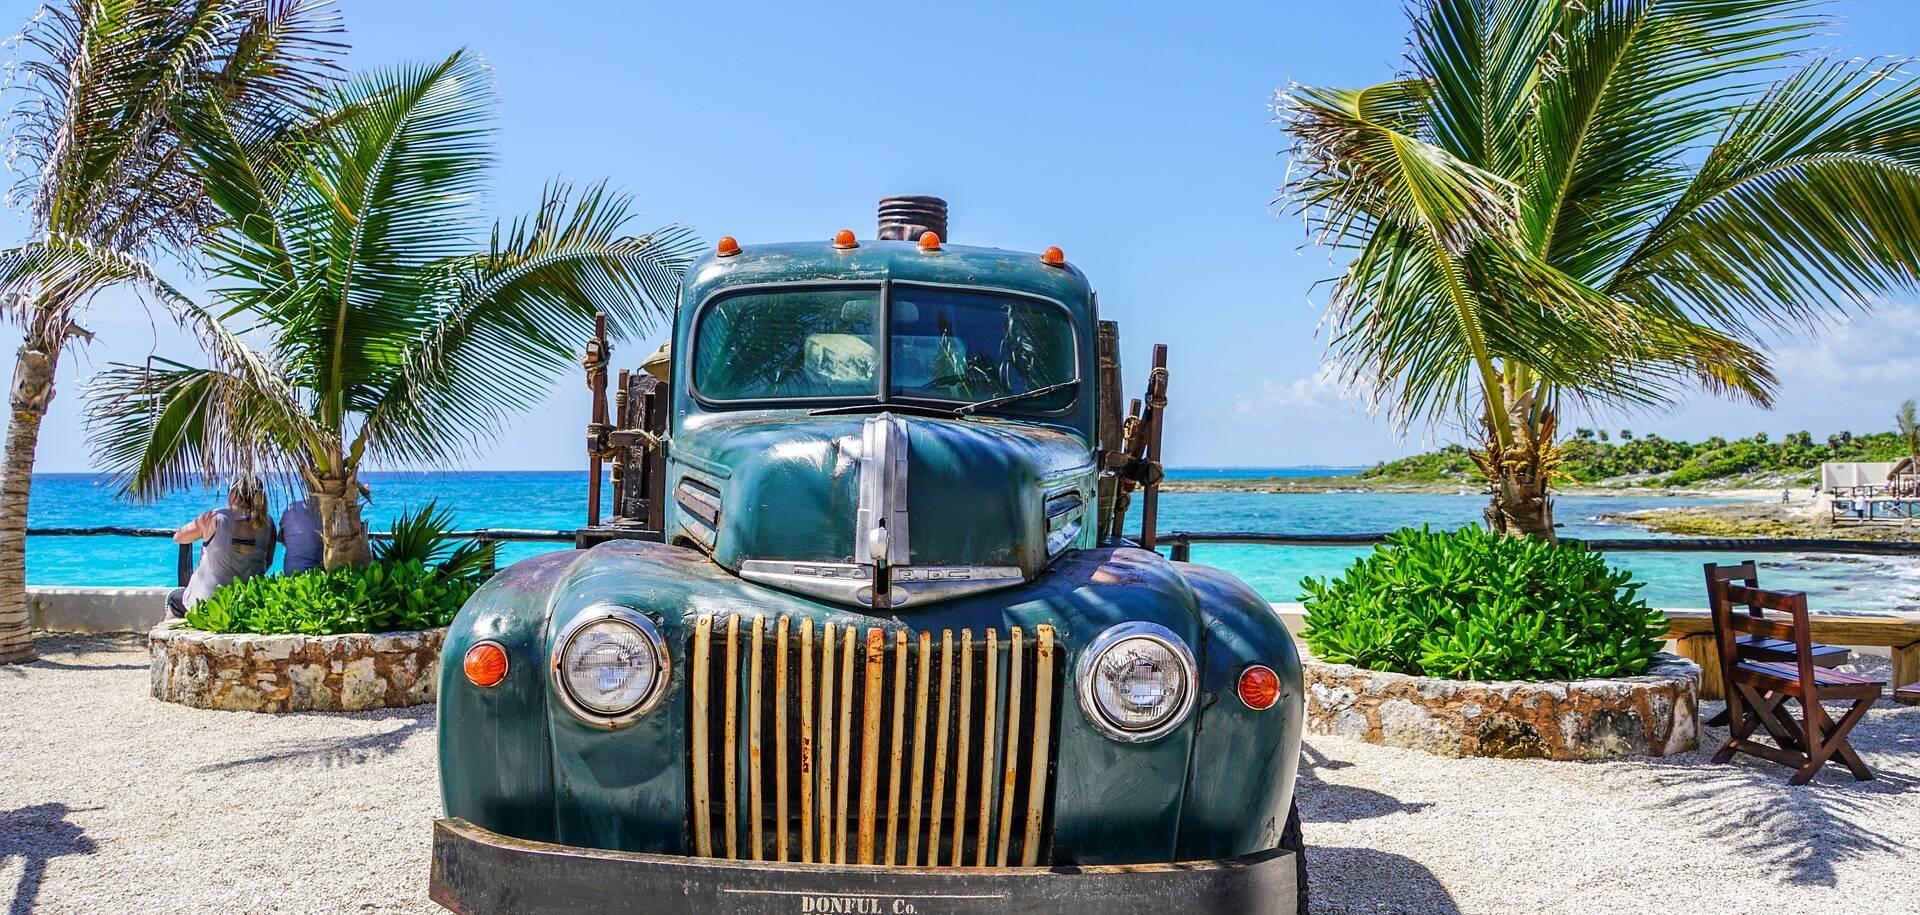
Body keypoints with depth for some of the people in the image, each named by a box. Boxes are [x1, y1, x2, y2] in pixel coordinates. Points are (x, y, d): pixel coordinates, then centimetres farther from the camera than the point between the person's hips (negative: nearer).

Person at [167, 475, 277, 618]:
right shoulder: (267, 523, -5)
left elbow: (178, 537, 2)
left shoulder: (215, 518, -13)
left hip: (207, 601, -3)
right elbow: (268, 562, 3)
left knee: (173, 599, 31)